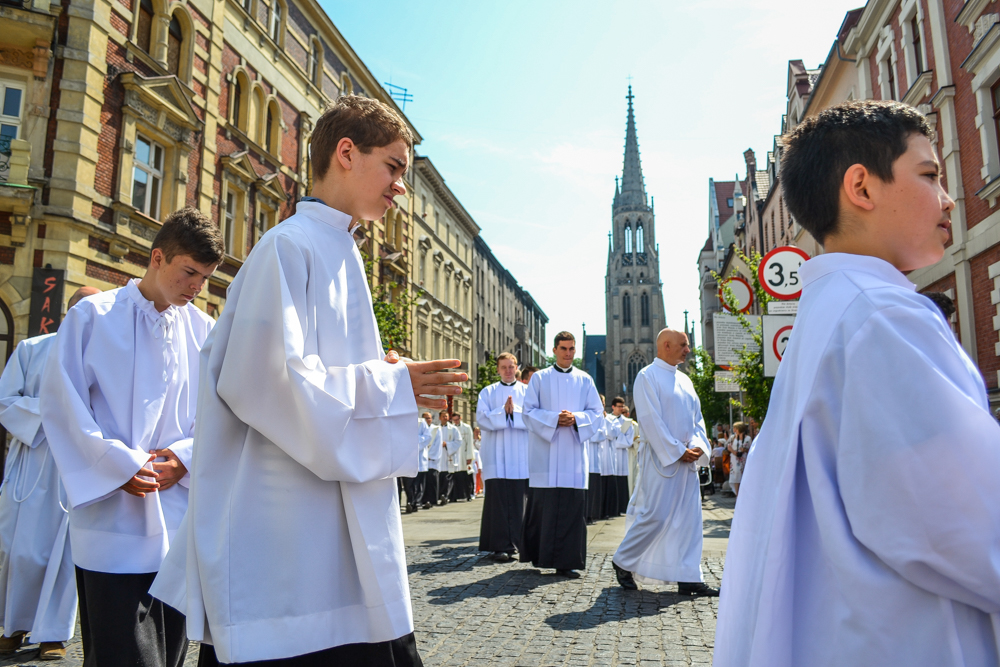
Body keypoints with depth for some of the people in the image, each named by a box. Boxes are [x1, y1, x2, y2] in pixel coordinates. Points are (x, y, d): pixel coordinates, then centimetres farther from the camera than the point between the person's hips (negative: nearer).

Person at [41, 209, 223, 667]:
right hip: (114, 523, -3)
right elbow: (61, 402, -5)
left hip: (180, 521, 4)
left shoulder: (204, 331, 8)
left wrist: (187, 455, -8)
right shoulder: (92, 317, -1)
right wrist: (119, 464, -13)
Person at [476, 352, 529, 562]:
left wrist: (515, 411, -13)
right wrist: (503, 411, -13)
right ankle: (501, 546, -1)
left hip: (522, 456, 1)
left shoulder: (527, 391, 13)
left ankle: (520, 542, 9)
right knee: (499, 501, -4)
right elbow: (482, 419, 0)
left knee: (520, 500, -1)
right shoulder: (488, 392, 13)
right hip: (497, 456, 0)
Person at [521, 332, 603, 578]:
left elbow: (596, 412, 8)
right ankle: (538, 555, 15)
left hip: (573, 451, 2)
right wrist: (554, 418, -14)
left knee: (572, 505, -2)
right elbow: (529, 411, 1)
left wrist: (576, 418, -11)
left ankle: (566, 561, 4)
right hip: (545, 451, -2)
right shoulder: (540, 378, 6)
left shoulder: (585, 380, 12)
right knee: (543, 504, -1)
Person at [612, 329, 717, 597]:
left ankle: (689, 579, 11)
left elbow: (697, 416, 15)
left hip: (687, 460, 7)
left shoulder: (684, 380, 17)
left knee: (689, 518, 5)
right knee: (655, 515, -7)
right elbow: (652, 421, -13)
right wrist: (677, 451, -15)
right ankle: (623, 561, 12)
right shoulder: (647, 377, -6)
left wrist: (698, 445, -4)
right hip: (662, 459, -7)